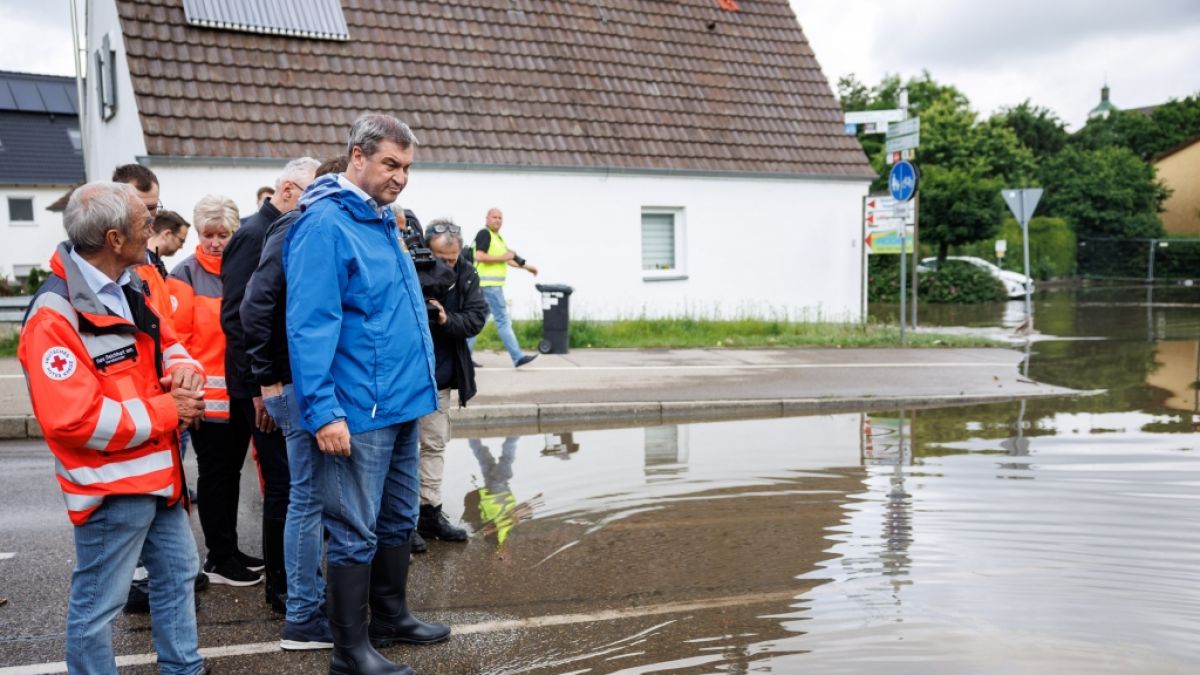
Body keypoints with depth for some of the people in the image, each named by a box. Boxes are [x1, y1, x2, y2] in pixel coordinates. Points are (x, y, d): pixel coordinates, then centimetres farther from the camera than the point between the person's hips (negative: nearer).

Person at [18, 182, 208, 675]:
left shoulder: (127, 292, 8)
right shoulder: (56, 316, -21)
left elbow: (166, 345, 18)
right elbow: (74, 420, -27)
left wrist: (184, 370, -7)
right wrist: (166, 411, -19)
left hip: (158, 473, 9)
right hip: (110, 484, -9)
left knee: (177, 576, 21)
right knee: (98, 604, 4)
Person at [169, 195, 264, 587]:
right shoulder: (186, 275, -7)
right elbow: (174, 337, -12)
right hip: (207, 395, -6)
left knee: (232, 471, 15)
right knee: (214, 474, 4)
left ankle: (228, 550, 27)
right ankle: (219, 560, 14)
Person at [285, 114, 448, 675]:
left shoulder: (382, 222, 13)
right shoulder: (325, 224, -15)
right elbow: (309, 325, -21)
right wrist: (322, 411, -24)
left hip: (402, 402, 9)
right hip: (359, 410, -9)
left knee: (398, 522, 19)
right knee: (356, 534, 1)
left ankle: (391, 616, 35)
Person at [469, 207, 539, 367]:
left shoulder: (497, 237, 20)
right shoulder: (485, 234, -10)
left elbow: (507, 259, 27)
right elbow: (479, 256, -22)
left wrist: (526, 266, 24)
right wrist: (502, 258, -18)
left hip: (493, 285, 10)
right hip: (489, 284, -10)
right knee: (503, 320, -9)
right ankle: (517, 357, -9)